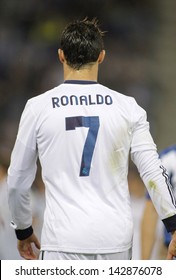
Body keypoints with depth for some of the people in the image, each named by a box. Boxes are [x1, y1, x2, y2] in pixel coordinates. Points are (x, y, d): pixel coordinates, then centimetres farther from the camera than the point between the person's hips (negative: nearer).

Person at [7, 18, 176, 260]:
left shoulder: (38, 108, 0)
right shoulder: (127, 107, 3)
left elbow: (18, 181, 7)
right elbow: (154, 173, -1)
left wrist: (23, 231, 22)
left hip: (64, 241, -2)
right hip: (116, 240, 2)